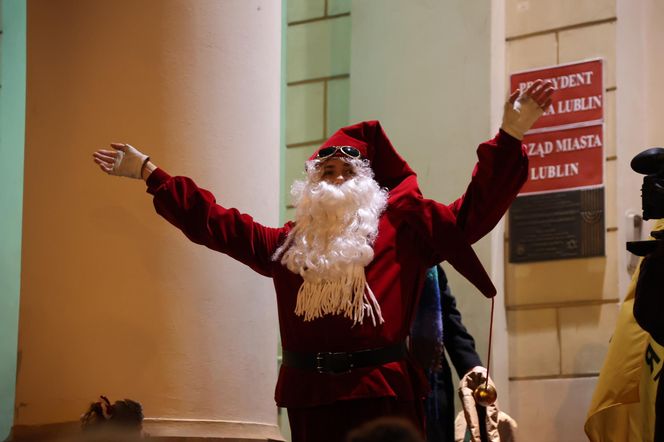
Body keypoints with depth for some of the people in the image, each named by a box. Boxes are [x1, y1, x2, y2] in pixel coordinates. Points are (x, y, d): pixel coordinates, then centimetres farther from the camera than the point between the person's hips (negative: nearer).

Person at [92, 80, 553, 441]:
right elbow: (214, 221, 21)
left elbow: (472, 212, -1)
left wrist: (510, 137, -11)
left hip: (382, 395, -3)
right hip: (311, 397, 4)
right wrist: (150, 172, 21)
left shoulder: (404, 228, 7)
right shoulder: (286, 242, 17)